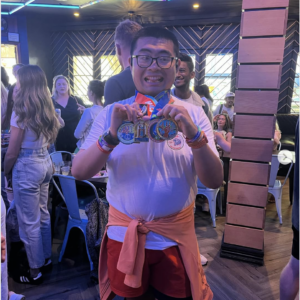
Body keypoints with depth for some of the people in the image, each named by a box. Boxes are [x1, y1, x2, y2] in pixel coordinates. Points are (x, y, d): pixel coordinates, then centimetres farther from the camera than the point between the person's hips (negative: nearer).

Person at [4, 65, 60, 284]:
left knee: (29, 222, 6)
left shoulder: (21, 110, -16)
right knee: (43, 215, 20)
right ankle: (46, 259, 36)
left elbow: (12, 152, -13)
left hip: (27, 167, -8)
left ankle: (35, 272, 22)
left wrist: (6, 172, 2)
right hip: (45, 163, 8)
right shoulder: (47, 108, 6)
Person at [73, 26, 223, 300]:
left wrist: (194, 135, -28)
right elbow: (79, 172, -12)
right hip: (123, 233, 1)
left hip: (176, 236, 0)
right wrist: (111, 136, -28)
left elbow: (214, 181, -12)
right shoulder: (113, 113, -5)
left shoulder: (192, 114, -6)